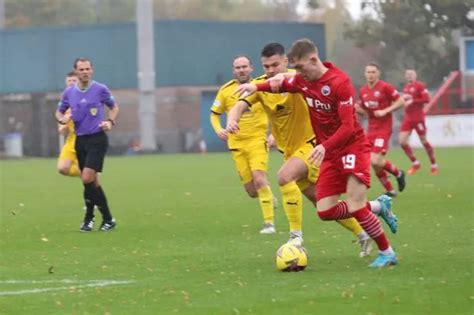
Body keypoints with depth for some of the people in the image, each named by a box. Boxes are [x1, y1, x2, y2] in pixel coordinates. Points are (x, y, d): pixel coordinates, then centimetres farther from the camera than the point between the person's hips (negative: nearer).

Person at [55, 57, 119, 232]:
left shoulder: (100, 89, -5)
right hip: (80, 140, 4)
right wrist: (62, 119, -7)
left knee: (87, 179, -15)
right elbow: (59, 112, 16)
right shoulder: (69, 92, 4)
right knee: (90, 182, 8)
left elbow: (114, 107, 9)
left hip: (97, 139, -4)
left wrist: (110, 122, -9)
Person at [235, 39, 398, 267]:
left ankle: (387, 253, 2)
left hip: (352, 147, -7)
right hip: (330, 153, 7)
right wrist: (256, 87, 6)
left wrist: (325, 146, -38)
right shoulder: (302, 81, 2)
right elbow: (282, 85, 24)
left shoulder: (340, 82, -20)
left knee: (355, 207, -17)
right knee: (325, 211, -2)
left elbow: (348, 126, -24)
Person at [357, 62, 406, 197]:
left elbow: (400, 101, -9)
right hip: (371, 129, 6)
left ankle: (398, 173, 9)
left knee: (375, 161, -17)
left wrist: (385, 111, -18)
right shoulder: (362, 91, 9)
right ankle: (390, 190, 17)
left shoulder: (385, 87, -9)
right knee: (375, 165, 2)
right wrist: (358, 109, -3)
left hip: (383, 129, -6)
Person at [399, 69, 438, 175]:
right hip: (407, 118, 7)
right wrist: (403, 99, 3)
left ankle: (434, 165, 17)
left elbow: (426, 99, -18)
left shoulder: (419, 85, -10)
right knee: (402, 141, -4)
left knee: (424, 141, 3)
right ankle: (415, 163, 11)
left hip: (418, 118, -7)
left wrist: (412, 101, -20)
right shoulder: (406, 87, 11)